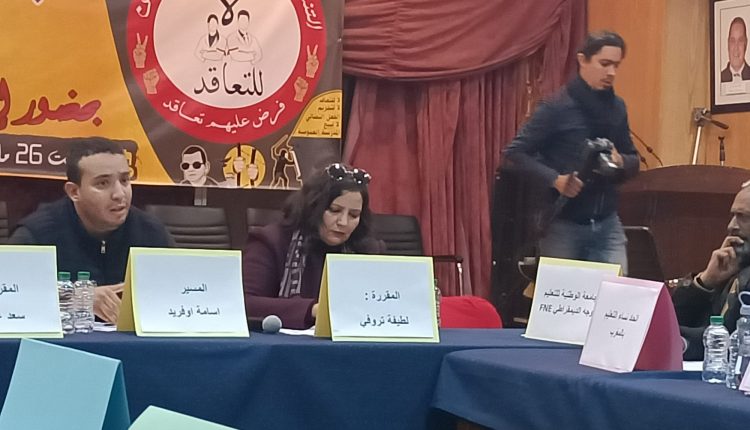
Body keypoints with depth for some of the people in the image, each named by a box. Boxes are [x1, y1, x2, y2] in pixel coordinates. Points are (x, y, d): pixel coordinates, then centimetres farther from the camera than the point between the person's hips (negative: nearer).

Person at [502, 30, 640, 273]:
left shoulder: (616, 108, 7)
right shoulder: (557, 108, -10)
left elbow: (634, 161, 16)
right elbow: (514, 154, -10)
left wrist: (621, 162, -8)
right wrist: (555, 179, -23)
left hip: (607, 225, 4)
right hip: (563, 225, -4)